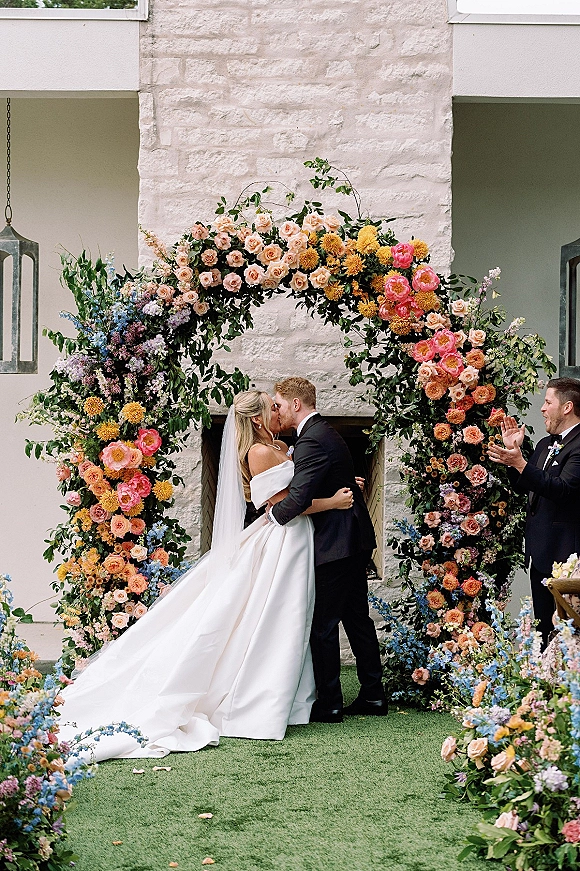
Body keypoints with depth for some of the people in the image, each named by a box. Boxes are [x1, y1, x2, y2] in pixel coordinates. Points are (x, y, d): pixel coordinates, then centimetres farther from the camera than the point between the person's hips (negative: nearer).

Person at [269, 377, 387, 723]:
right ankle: (373, 694, 20)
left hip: (335, 543, -10)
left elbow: (299, 496, -25)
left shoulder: (312, 441, -18)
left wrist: (273, 513, -7)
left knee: (323, 624, -3)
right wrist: (278, 503, 6)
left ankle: (329, 704, 1)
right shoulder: (324, 432, 15)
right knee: (357, 617, 15)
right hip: (355, 539, 10)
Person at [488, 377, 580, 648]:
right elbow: (523, 487, 20)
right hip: (540, 553, 9)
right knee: (543, 628, 14)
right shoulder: (545, 444, 16)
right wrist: (514, 451, 7)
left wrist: (519, 463, -28)